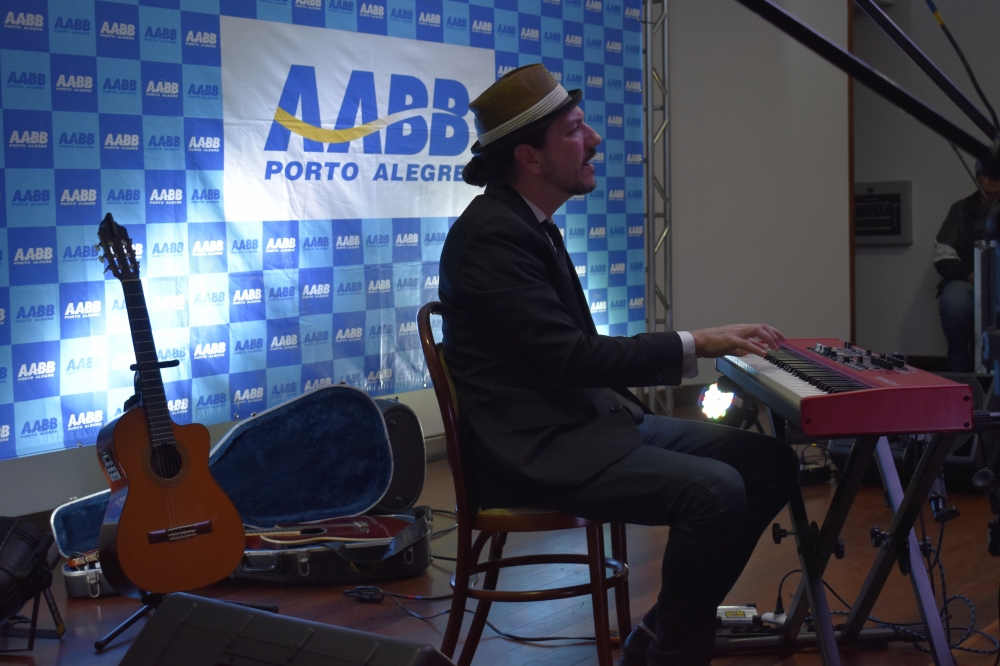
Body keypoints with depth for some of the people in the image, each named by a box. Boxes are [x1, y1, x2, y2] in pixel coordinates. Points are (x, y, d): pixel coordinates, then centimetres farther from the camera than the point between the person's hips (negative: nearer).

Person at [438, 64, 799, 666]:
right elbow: (571, 357, -21)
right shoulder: (492, 234, -17)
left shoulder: (530, 225, 14)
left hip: (587, 419, 10)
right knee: (716, 490, -27)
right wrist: (696, 345, -17)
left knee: (769, 460, 2)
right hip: (535, 448, -10)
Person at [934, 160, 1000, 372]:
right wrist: (969, 275, -15)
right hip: (969, 284, 1)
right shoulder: (963, 210, 12)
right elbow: (943, 258, 4)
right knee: (953, 299, -35)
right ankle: (960, 369, -17)